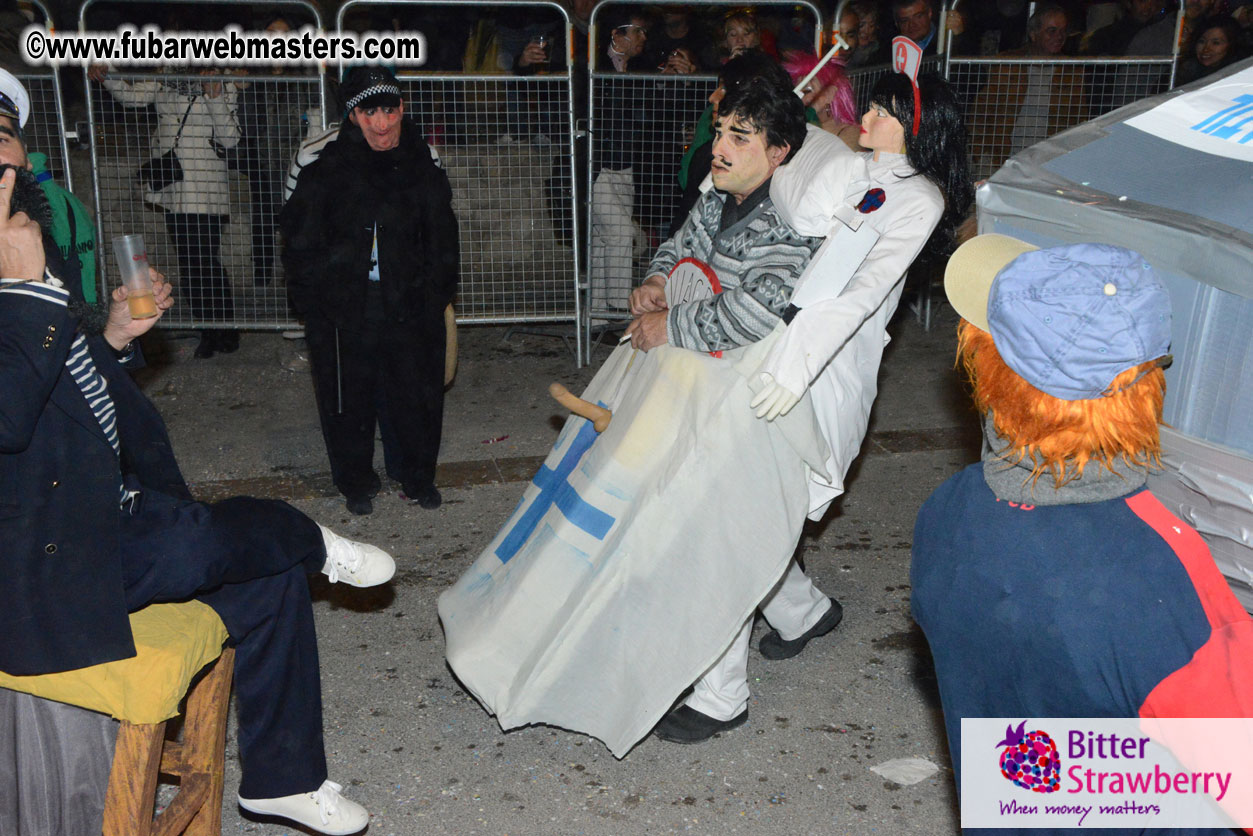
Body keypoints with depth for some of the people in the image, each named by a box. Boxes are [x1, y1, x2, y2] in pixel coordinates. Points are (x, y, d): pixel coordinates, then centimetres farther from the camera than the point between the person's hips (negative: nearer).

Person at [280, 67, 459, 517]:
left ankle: (416, 475, 31)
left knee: (415, 395, 9)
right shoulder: (325, 167, -5)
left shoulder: (424, 167, 2)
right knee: (350, 399, 9)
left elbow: (442, 242, 10)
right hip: (344, 308, -1)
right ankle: (356, 482, 29)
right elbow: (300, 239, 0)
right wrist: (313, 299, -4)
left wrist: (434, 292, 3)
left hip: (409, 306, 1)